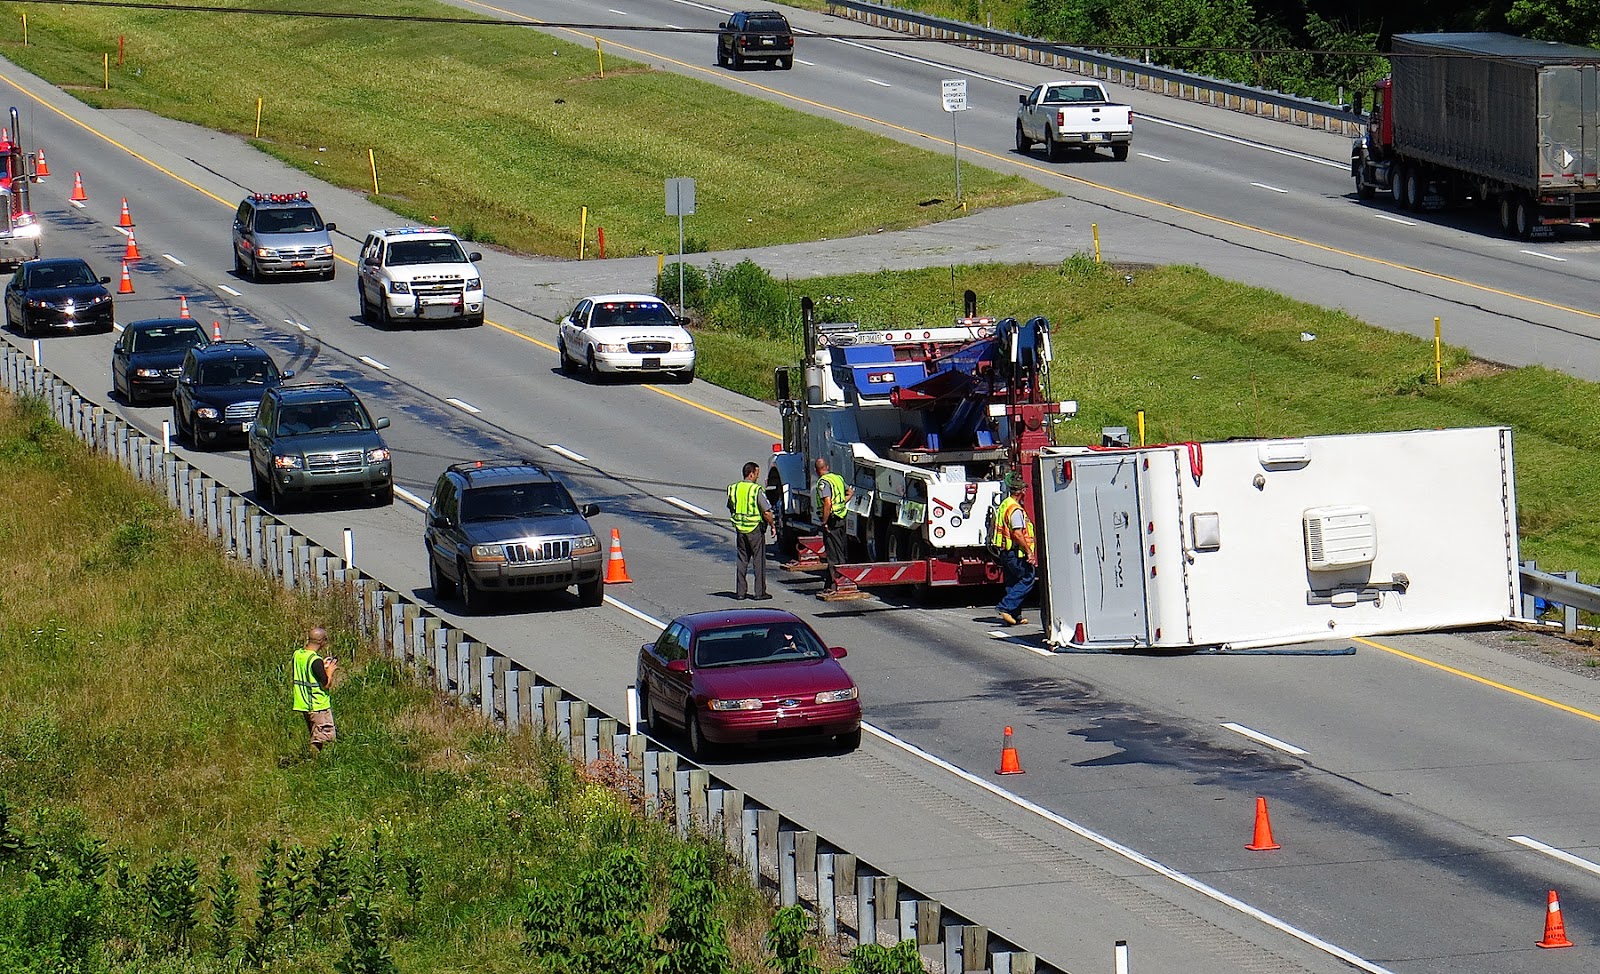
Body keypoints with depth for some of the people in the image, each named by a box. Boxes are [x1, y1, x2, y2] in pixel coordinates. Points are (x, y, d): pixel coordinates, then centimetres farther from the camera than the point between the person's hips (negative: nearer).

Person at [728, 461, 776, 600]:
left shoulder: (733, 489, 2)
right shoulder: (757, 490, -15)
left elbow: (731, 509, 14)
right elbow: (766, 512, -15)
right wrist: (772, 524, 1)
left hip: (740, 530, 5)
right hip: (755, 530, -5)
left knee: (742, 561, 13)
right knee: (759, 561, 3)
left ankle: (740, 591, 13)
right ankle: (760, 592, 3)